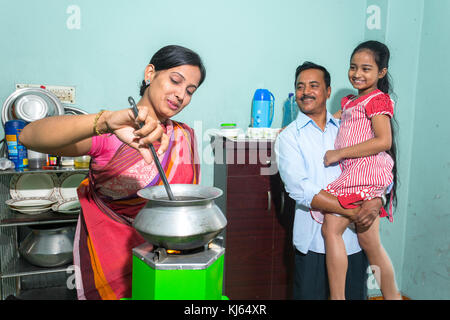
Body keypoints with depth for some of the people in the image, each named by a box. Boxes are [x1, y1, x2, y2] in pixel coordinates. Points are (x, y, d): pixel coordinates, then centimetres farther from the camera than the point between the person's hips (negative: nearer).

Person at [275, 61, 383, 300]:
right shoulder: (288, 137, -1)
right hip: (314, 242, -3)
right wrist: (351, 211, -17)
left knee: (355, 295, 13)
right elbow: (300, 190, -13)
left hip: (354, 237, 3)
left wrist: (376, 200, -13)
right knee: (310, 295, 6)